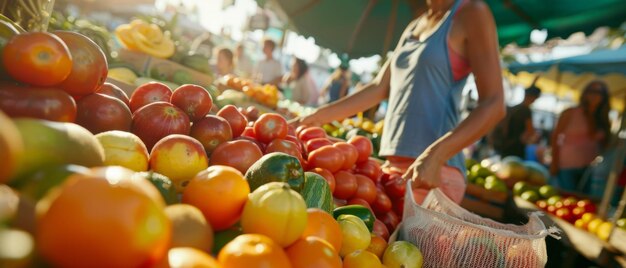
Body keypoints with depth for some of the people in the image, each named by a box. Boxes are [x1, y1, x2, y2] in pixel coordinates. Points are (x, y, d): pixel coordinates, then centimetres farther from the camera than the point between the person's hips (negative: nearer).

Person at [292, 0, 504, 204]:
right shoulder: (413, 27, 19)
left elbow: (493, 104, -11)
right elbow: (379, 88, 17)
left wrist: (435, 156, -25)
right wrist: (313, 118, 12)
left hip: (434, 170, -6)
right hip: (393, 165, 7)